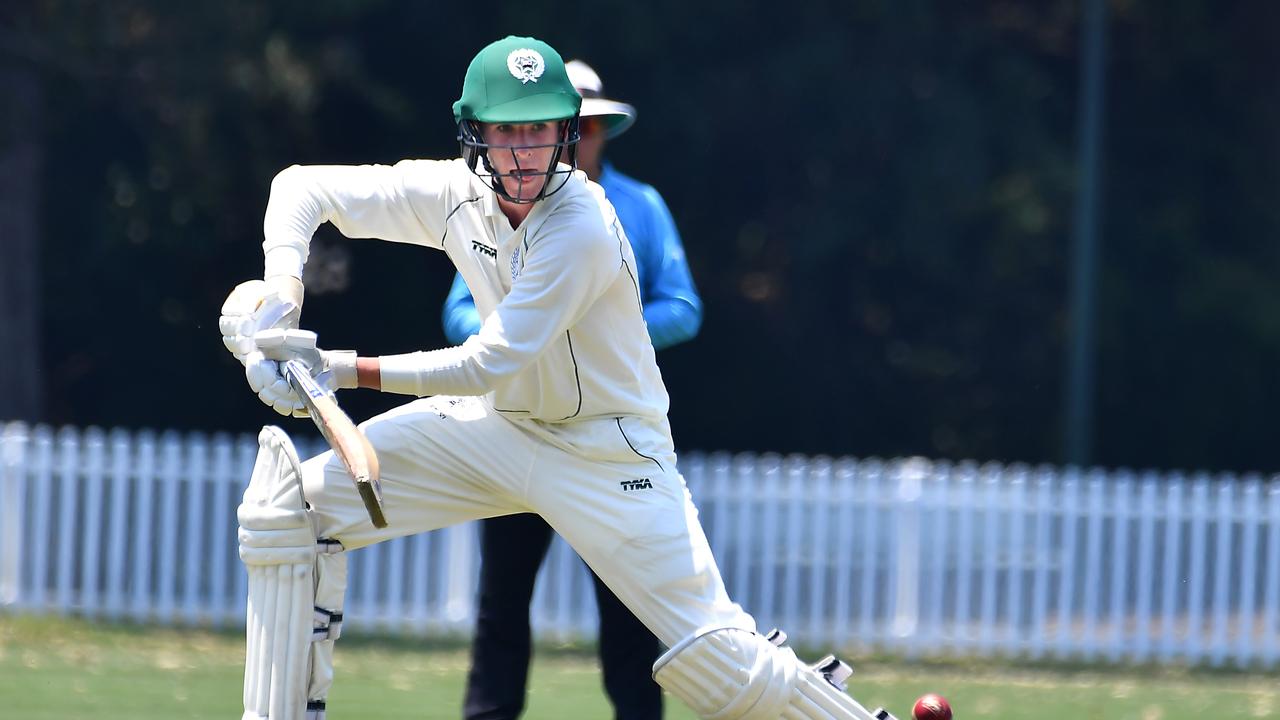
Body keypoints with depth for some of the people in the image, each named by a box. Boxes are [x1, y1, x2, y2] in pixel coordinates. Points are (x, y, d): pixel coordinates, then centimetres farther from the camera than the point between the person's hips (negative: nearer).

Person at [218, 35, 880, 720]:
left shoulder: (583, 231, -28)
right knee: (295, 502, -8)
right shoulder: (455, 194, -9)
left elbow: (488, 366, -29)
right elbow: (303, 187, -1)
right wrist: (282, 289, -20)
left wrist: (342, 369, -31)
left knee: (712, 657, -15)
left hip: (610, 451, -6)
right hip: (500, 426, 6)